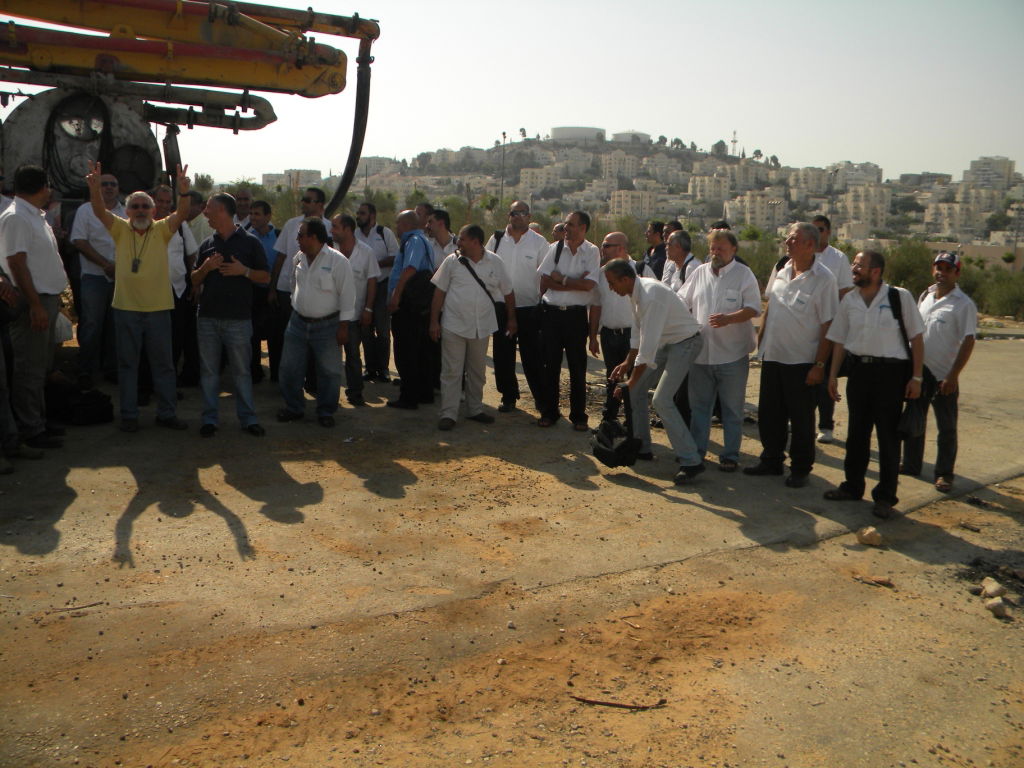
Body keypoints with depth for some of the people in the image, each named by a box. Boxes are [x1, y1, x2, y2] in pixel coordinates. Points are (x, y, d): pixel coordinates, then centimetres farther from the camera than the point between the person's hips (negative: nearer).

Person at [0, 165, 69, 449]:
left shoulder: (35, 217, 17)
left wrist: (54, 298, 18)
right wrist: (36, 305, -23)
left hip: (46, 299, 10)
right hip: (32, 303, -10)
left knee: (40, 367, 15)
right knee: (30, 369, -4)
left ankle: (38, 423, 25)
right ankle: (30, 431, 2)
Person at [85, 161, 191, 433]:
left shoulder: (162, 230, 2)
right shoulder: (121, 229, 5)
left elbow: (181, 213, -13)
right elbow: (100, 211, -11)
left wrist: (184, 192, -33)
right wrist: (94, 187, -29)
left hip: (158, 307, 0)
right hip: (126, 308, 1)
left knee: (163, 363, 7)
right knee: (127, 363, 7)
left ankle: (167, 413, 17)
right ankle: (129, 415, 16)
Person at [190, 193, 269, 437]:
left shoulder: (249, 242, 1)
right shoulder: (207, 245, 12)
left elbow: (266, 276, 2)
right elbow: (195, 281, 14)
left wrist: (244, 271, -14)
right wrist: (206, 267, -6)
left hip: (238, 318, -4)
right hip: (208, 316, 4)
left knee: (242, 370, 3)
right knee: (208, 370, 7)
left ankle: (248, 417, 13)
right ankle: (209, 418, 16)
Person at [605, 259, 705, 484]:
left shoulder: (651, 297, -30)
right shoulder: (636, 291, -1)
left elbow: (648, 345, -31)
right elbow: (638, 331, 12)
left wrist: (630, 382, -28)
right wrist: (627, 363, 8)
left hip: (685, 342, -10)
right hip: (665, 342, 10)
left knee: (662, 400, -19)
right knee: (637, 388, 11)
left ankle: (691, 461, -12)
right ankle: (641, 446, 25)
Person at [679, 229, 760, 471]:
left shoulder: (744, 274, -4)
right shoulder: (700, 272, 10)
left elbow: (753, 308, -12)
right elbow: (682, 301, 18)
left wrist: (728, 319, -27)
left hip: (732, 353, -4)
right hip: (701, 351, 4)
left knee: (732, 408, 5)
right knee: (699, 405, 13)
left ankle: (730, 455, 15)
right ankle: (695, 451, 24)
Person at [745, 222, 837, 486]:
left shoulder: (823, 279, -13)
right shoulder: (780, 269, 5)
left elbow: (828, 326, -13)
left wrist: (819, 365, -14)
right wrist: (760, 341, 12)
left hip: (802, 361, -5)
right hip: (772, 355, 6)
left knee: (801, 418, 6)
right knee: (769, 413, 14)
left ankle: (800, 469, 21)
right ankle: (771, 460, 30)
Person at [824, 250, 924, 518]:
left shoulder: (900, 297, -7)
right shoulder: (849, 300, 5)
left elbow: (916, 337, -4)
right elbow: (839, 340, 11)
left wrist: (916, 377, -7)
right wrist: (833, 375, 8)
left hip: (891, 371, -4)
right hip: (859, 369, 4)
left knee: (888, 435, 3)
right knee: (857, 432, 14)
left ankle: (885, 496, 14)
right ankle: (853, 486, 29)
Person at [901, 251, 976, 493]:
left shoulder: (964, 304, -10)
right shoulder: (925, 296, 9)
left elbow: (968, 342, -14)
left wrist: (952, 376, -18)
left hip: (943, 376, -6)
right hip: (918, 371, 6)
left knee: (947, 427, 3)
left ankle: (944, 473, 13)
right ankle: (911, 464, 28)